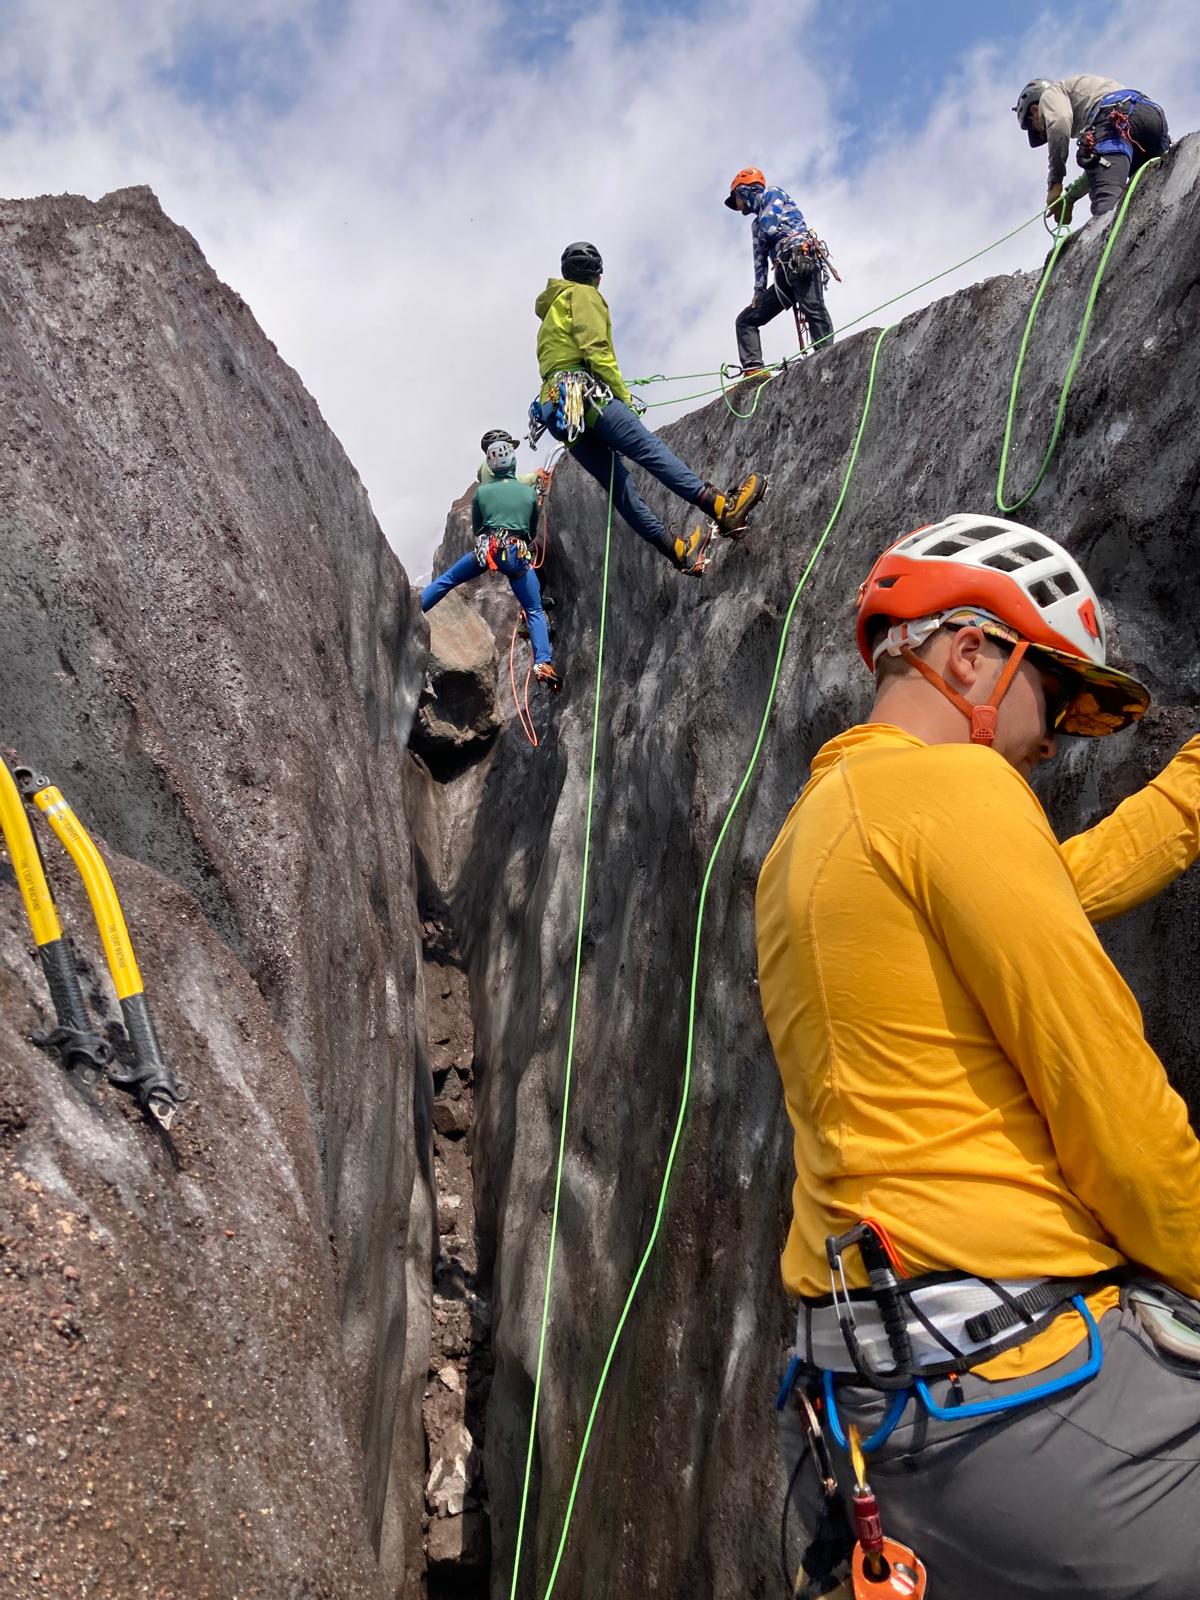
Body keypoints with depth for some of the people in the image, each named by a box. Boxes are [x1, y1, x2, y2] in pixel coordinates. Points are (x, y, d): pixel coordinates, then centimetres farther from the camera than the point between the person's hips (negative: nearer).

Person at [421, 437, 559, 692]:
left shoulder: (481, 492, 13)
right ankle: (543, 664, -9)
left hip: (486, 550, 0)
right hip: (519, 554, 0)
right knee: (535, 611, 6)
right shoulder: (529, 492, 14)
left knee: (445, 580, 20)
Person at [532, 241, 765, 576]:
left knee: (617, 483, 0)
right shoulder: (583, 295, 7)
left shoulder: (551, 312, 34)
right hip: (584, 394, -9)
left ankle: (678, 550, -5)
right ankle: (722, 507, -31)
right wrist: (622, 392, -5)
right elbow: (594, 348, -8)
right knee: (650, 450, -20)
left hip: (556, 408, 9)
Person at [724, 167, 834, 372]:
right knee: (745, 320, 5)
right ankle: (753, 370, -10)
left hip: (801, 259, -9)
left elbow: (770, 228, -3)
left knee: (814, 311, -28)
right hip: (783, 274, 9)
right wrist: (759, 291, 12)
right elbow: (760, 259, 25)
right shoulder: (757, 224, 34)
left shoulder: (773, 194, 14)